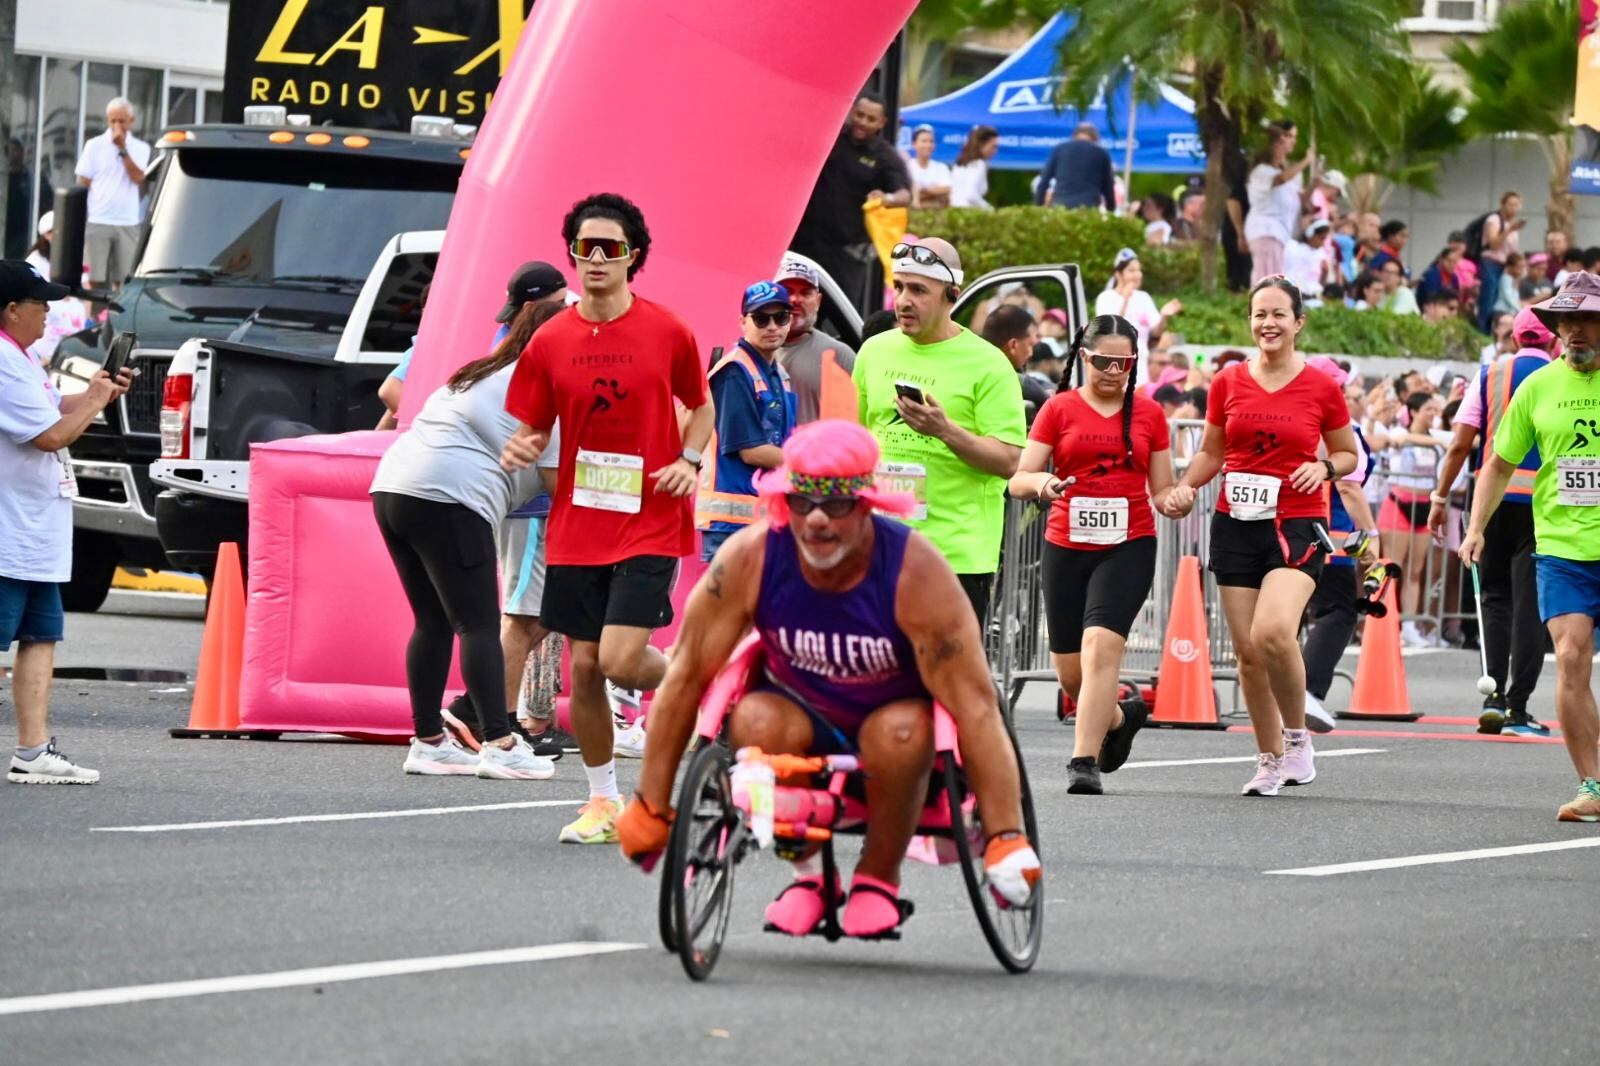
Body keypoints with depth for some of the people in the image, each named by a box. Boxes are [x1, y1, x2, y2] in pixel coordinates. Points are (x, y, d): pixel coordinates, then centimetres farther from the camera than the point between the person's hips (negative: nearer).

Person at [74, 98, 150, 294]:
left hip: (127, 224, 1)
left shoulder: (140, 148, 8)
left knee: (123, 281, -1)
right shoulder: (94, 146, 5)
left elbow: (138, 178, -7)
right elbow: (82, 184, 6)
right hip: (98, 221, -1)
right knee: (97, 280, -4)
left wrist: (122, 148, -11)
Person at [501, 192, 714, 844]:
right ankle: (602, 802, 19)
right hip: (576, 528, 3)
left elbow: (700, 406, 12)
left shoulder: (667, 333, -3)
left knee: (621, 659, -15)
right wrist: (521, 450, -14)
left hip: (651, 524, -3)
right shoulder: (550, 342, 1)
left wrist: (689, 460, -6)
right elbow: (533, 429, 8)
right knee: (583, 667, 4)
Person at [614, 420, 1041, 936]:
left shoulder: (914, 571, -27)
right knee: (754, 720, -32)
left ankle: (878, 879, -10)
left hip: (891, 714, -2)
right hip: (802, 715, 2)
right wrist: (650, 808, -11)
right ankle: (806, 872, -9)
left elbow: (975, 704, -27)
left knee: (901, 732, -36)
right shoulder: (748, 559, -21)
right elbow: (686, 676, -13)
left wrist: (1007, 837, -31)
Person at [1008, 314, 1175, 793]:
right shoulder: (1059, 409, 4)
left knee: (1101, 643, -22)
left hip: (1129, 545, -2)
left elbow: (1161, 488, 13)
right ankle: (1120, 717, 39)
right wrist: (1042, 483, -22)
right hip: (1066, 547, 2)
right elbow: (1018, 479, 0)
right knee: (1070, 671, 7)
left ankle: (1085, 761, -22)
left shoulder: (1148, 413, 8)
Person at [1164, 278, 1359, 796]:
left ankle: (1297, 736, -4)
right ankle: (1269, 759, 18)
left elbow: (1349, 454, 11)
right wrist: (1185, 487, 0)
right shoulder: (1227, 383, 6)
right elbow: (1211, 452, 17)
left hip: (1297, 524, -4)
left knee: (1273, 632, -26)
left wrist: (1324, 467, -10)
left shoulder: (1322, 388, 0)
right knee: (1247, 650, 2)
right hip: (1235, 524, 4)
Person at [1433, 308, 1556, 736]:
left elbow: (1459, 444, 2)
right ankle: (1517, 708, 0)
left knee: (1496, 594, 12)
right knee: (1529, 602, 2)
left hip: (1493, 496, 1)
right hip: (1545, 502, -1)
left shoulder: (1490, 374, 7)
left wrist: (1440, 497, 8)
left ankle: (1496, 693, -3)